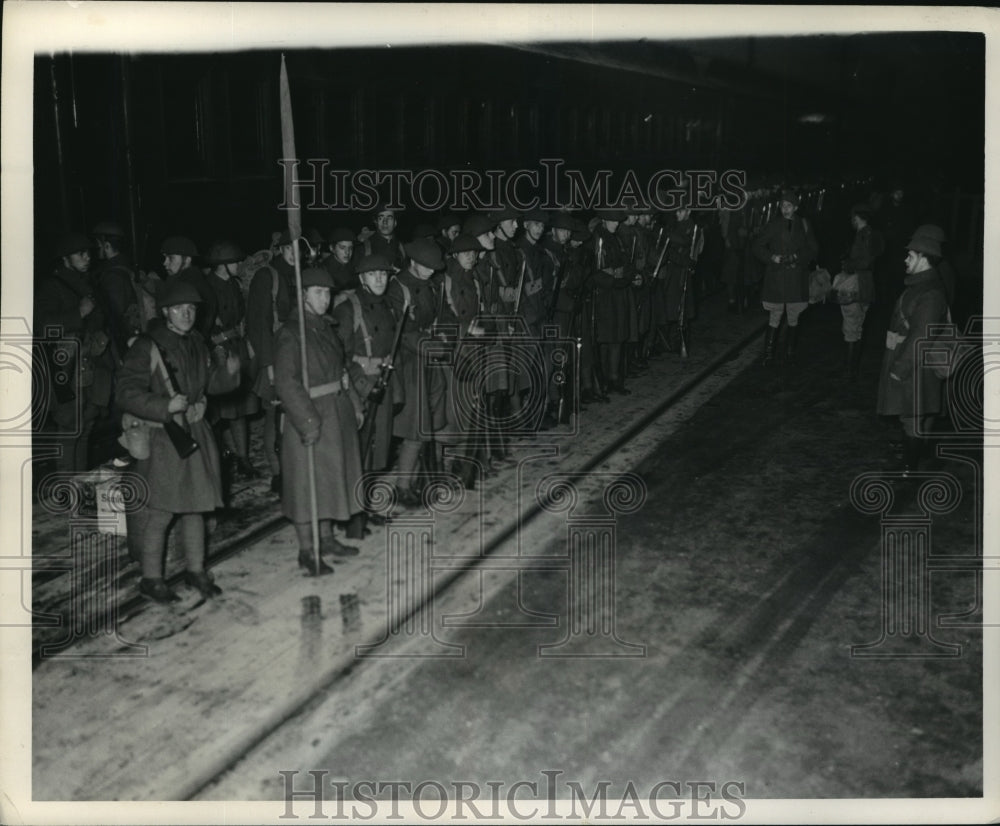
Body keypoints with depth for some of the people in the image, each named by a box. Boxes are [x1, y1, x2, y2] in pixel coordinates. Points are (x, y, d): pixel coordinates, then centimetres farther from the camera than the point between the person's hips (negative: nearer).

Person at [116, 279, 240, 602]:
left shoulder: (195, 343, 8)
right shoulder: (147, 347, -14)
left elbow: (209, 382, 19)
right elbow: (126, 393, -17)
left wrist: (227, 371, -2)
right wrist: (166, 406, -27)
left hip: (195, 432, 7)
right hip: (160, 438, -7)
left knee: (195, 503, 14)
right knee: (160, 511, -3)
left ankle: (195, 569, 28)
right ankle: (151, 578, 12)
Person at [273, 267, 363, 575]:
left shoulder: (326, 327, 10)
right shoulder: (291, 333, -16)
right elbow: (285, 382, -22)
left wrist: (353, 406, 12)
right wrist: (308, 420, -25)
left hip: (337, 412, 8)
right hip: (309, 415, -8)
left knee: (331, 477, 17)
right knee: (308, 482, 0)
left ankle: (326, 538, 31)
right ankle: (306, 551, 11)